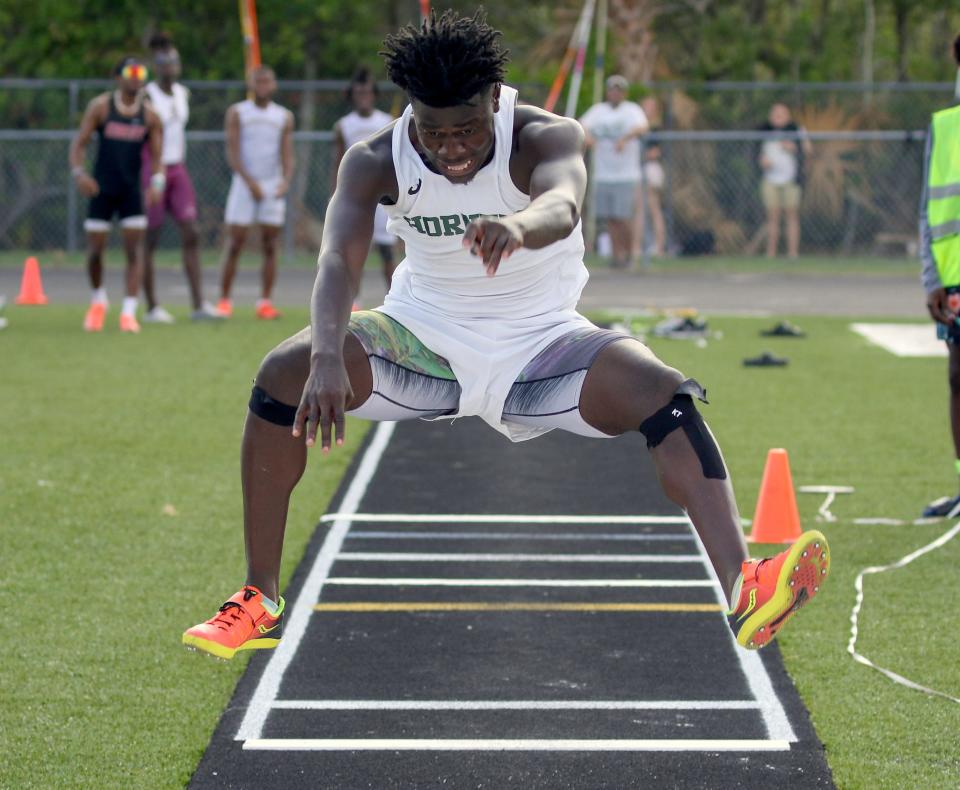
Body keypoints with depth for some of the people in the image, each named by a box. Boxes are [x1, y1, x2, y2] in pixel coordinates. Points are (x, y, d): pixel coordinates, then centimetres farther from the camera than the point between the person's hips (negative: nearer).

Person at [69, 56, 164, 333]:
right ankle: (98, 300, 27)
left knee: (134, 248, -10)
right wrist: (79, 172, -20)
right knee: (95, 249, 1)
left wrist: (157, 181, -17)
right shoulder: (100, 107, -3)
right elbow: (79, 143, -3)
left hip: (131, 191, 1)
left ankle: (129, 311, -8)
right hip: (101, 189, -1)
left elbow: (156, 155, 2)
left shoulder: (149, 116, 2)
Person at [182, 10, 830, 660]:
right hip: (426, 335, 2)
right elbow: (340, 258, -31)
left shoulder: (546, 137, -22)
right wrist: (327, 357, -52)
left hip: (541, 340, -1)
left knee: (665, 394, -28)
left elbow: (562, 205, -45)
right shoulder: (376, 162, -16)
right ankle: (261, 601, -13)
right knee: (286, 373, -22)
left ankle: (743, 590, -39)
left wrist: (518, 227, -71)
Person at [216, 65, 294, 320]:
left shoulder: (284, 117, 8)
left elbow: (287, 154, 2)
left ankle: (265, 302, 2)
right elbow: (233, 152, -6)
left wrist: (286, 180, -17)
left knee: (270, 247, 0)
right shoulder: (237, 113, 2)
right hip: (245, 183, -2)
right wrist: (250, 182, -18)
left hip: (273, 186, 2)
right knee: (234, 244, -5)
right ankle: (224, 301, -1)